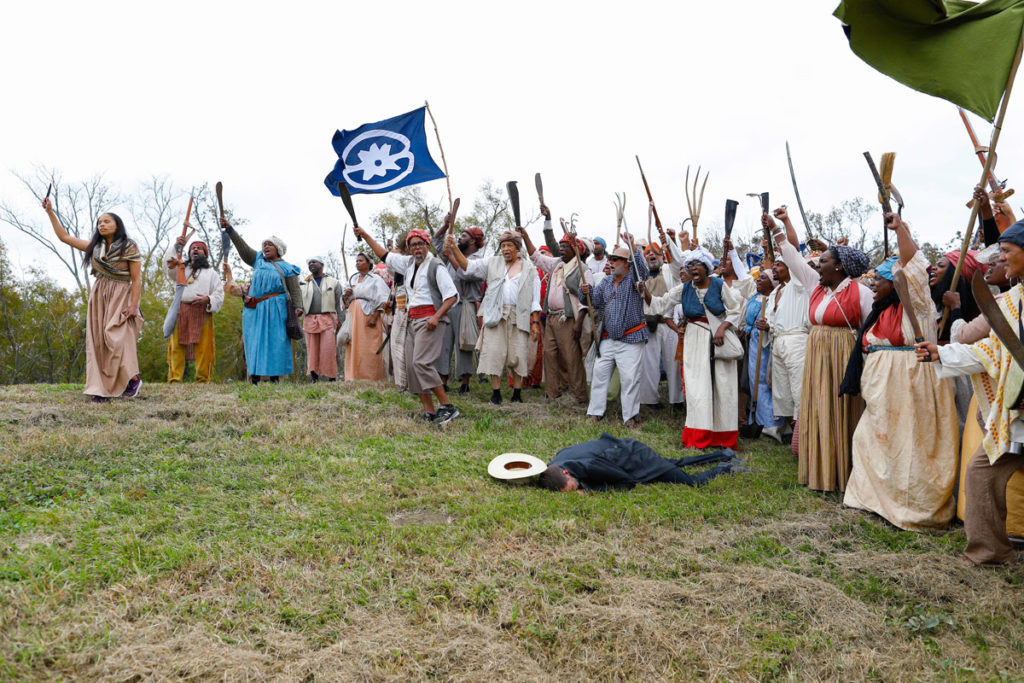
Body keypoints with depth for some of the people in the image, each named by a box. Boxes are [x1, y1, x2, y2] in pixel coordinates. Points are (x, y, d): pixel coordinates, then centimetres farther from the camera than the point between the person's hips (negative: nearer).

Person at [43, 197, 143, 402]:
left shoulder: (130, 249, -3)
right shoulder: (94, 247, 13)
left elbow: (136, 280, -7)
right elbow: (64, 237, 18)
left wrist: (134, 305, -17)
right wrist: (50, 212, 14)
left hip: (120, 299, -6)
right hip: (98, 298, 6)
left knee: (117, 339, -17)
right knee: (98, 342, -2)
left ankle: (133, 378, 0)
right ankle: (102, 389, -2)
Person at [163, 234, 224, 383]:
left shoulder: (211, 272, 23)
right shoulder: (181, 268, 27)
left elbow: (219, 294, 13)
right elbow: (168, 262, 5)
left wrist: (208, 299, -8)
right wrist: (176, 245, -9)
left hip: (202, 312, -1)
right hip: (180, 311, 1)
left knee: (203, 347, -11)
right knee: (177, 346, -9)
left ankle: (203, 381, -12)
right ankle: (174, 380, -13)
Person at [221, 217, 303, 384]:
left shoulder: (286, 268, 9)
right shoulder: (258, 260, 21)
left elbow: (295, 290, 3)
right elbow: (243, 247, 15)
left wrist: (298, 306, -12)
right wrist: (229, 229, 6)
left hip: (275, 309, -4)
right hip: (254, 309, 4)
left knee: (274, 340, -8)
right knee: (253, 340, -1)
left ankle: (274, 376, -8)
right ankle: (255, 377, -2)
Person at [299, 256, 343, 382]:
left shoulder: (333, 282, 12)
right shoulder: (304, 284, 18)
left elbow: (339, 304, 7)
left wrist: (340, 321, -1)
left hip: (328, 320, -2)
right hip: (310, 320, 2)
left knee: (329, 349, -9)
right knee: (312, 350, -1)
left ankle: (332, 378, -5)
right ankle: (313, 379, 0)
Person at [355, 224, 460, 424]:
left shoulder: (435, 266, -5)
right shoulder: (408, 263, 17)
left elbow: (452, 295, -10)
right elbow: (384, 255, 29)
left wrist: (437, 316, -21)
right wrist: (365, 235, 29)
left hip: (430, 319, -8)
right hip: (412, 320, 8)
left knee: (421, 362, -20)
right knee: (411, 366, 2)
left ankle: (447, 407, -15)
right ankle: (429, 412, 3)